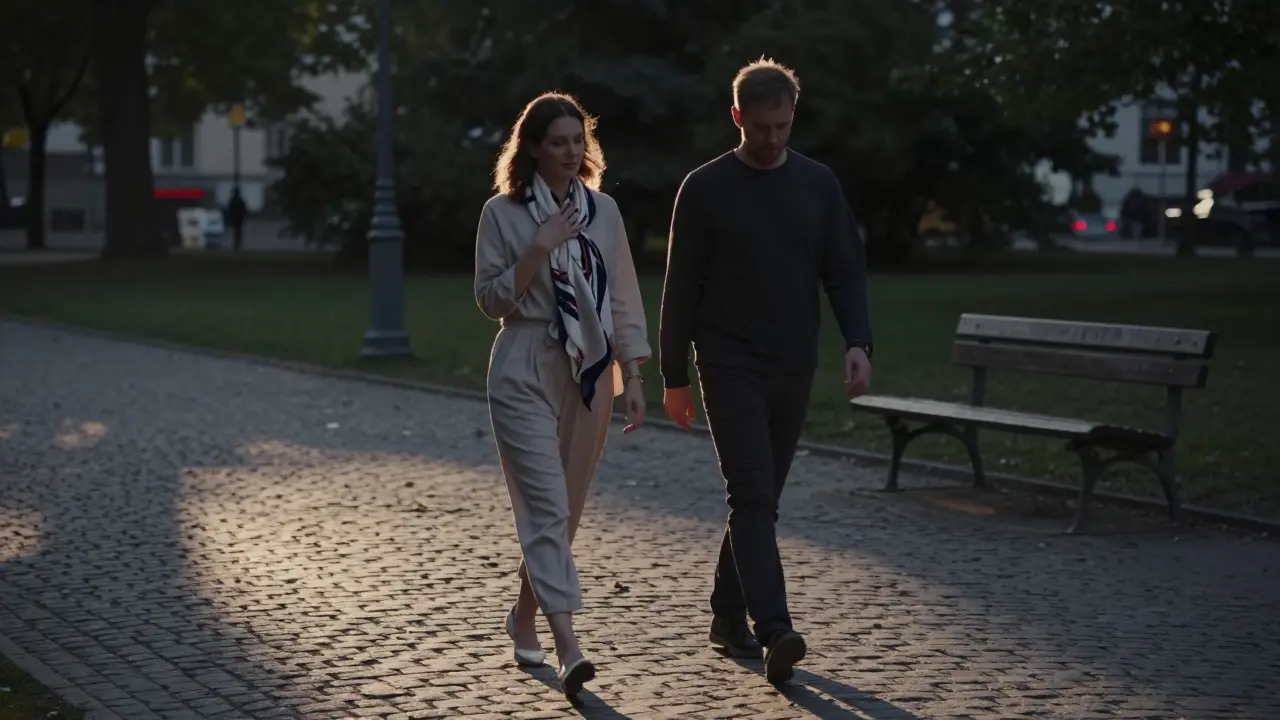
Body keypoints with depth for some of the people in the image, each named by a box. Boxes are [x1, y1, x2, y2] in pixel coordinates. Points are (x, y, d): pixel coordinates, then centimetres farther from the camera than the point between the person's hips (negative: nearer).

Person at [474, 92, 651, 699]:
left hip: (588, 374, 4)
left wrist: (632, 378, 4)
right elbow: (490, 299, -5)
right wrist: (540, 249, -17)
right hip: (525, 374, -4)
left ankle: (525, 618, 31)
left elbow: (623, 299, 8)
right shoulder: (503, 213, -4)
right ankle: (567, 647, -17)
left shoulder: (604, 210, 6)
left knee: (565, 511, 11)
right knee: (546, 507, -12)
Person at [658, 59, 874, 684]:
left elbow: (845, 271, 6)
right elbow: (681, 289, -2)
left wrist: (858, 342, -11)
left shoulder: (819, 185, 6)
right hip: (730, 368, -4)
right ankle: (774, 632, -20)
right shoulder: (705, 188, -4)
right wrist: (674, 378, -2)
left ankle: (729, 618, 23)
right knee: (753, 498, -13)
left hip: (793, 370, 4)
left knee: (761, 498, 10)